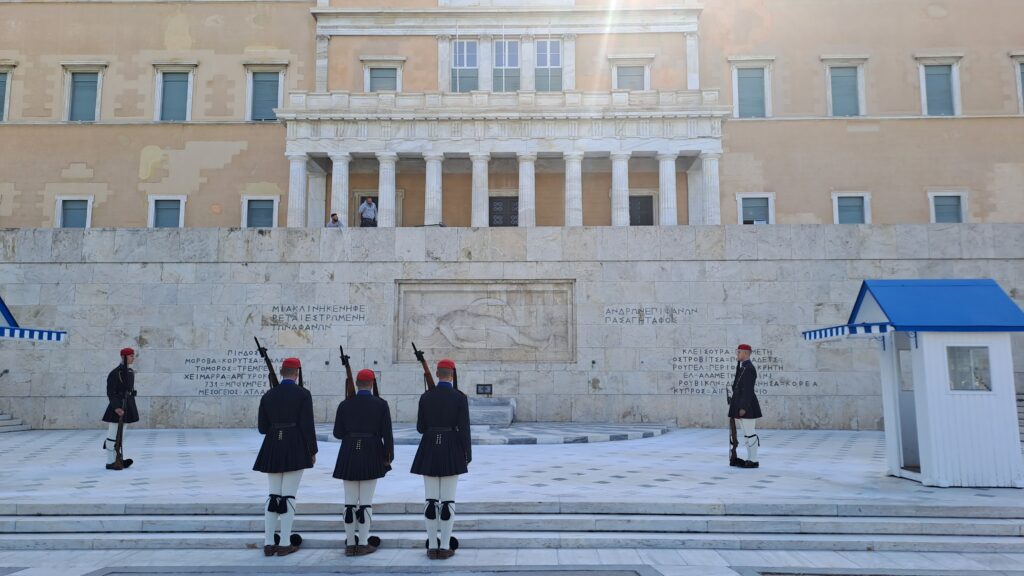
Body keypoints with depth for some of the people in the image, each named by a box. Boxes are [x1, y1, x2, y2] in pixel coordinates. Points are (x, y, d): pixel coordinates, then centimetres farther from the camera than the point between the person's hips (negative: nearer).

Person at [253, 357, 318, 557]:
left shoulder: (267, 395, 6)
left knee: (274, 495, 11)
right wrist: (313, 451, 0)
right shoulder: (303, 394, -7)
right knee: (289, 496, 1)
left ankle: (268, 544, 10)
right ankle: (285, 544, 4)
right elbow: (307, 426, -11)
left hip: (273, 449, 4)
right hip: (295, 449, -4)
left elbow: (262, 428, 8)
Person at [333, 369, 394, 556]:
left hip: (349, 456, 2)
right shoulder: (381, 404, -5)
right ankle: (363, 544, 7)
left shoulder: (345, 404, 0)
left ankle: (350, 544, 12)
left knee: (350, 501, 7)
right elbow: (387, 433, -7)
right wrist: (389, 456, 2)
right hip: (371, 456, -2)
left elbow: (338, 433, 1)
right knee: (366, 501, 3)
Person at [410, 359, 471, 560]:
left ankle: (432, 547, 10)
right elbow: (464, 429, -9)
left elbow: (420, 428, 4)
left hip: (429, 450, 2)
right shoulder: (460, 397, -7)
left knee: (431, 500, 7)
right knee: (448, 500, 4)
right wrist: (468, 455, 1)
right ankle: (445, 548, 6)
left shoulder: (425, 396, 1)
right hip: (451, 452, -2)